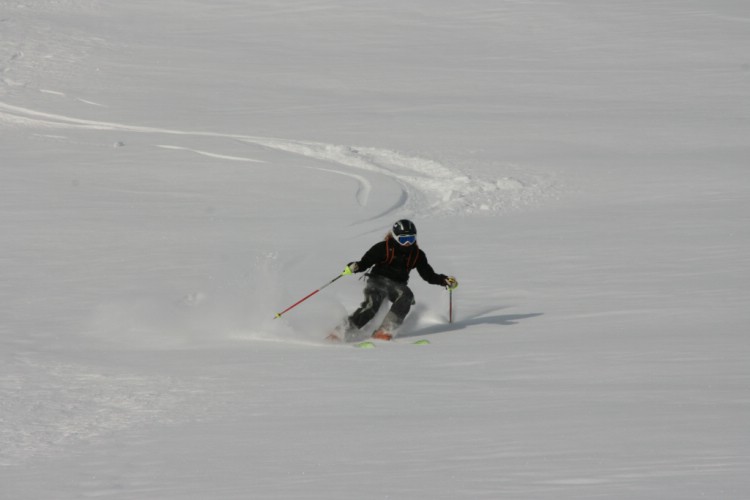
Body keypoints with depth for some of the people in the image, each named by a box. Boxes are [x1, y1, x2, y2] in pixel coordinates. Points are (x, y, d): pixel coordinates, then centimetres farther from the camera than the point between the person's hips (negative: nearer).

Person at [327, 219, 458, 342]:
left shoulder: (417, 254, 9)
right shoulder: (383, 248, -3)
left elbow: (428, 275, 13)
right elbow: (365, 262, -5)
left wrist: (445, 280, -1)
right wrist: (354, 267, -26)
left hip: (397, 285, 4)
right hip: (378, 281, -4)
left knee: (406, 296, -31)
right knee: (372, 304, -30)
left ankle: (385, 331, -33)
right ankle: (343, 331, -25)